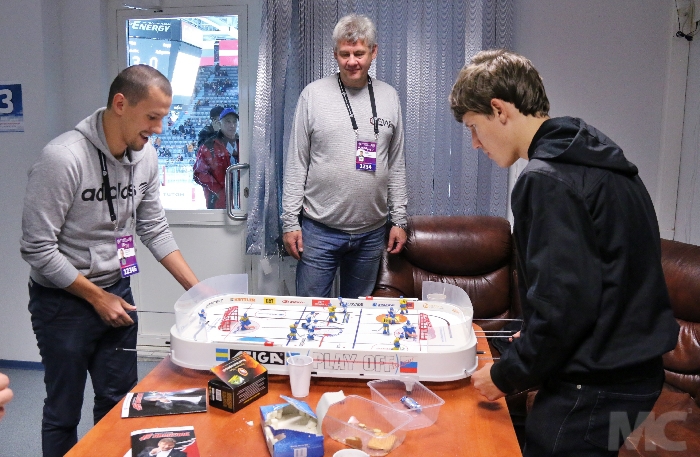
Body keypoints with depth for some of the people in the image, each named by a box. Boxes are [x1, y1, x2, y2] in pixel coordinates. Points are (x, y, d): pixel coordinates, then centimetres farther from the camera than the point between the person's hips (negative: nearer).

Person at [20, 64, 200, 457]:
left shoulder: (146, 155, -4)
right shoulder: (63, 158, -23)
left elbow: (155, 229, 5)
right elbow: (38, 250, -19)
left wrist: (196, 287, -1)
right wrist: (97, 297, -13)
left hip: (117, 291, 6)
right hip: (64, 302, -5)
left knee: (120, 404, 15)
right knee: (64, 413, 11)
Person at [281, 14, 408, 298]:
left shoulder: (389, 97, 6)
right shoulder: (313, 94, -2)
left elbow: (397, 166, 9)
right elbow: (296, 164, -2)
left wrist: (399, 220, 6)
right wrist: (290, 221, -5)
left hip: (372, 232, 3)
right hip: (319, 229, -2)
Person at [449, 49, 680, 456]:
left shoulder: (547, 181, -20)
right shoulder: (598, 159, 9)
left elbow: (564, 304, -24)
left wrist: (506, 375, -9)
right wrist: (534, 343, 17)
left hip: (593, 388, -9)